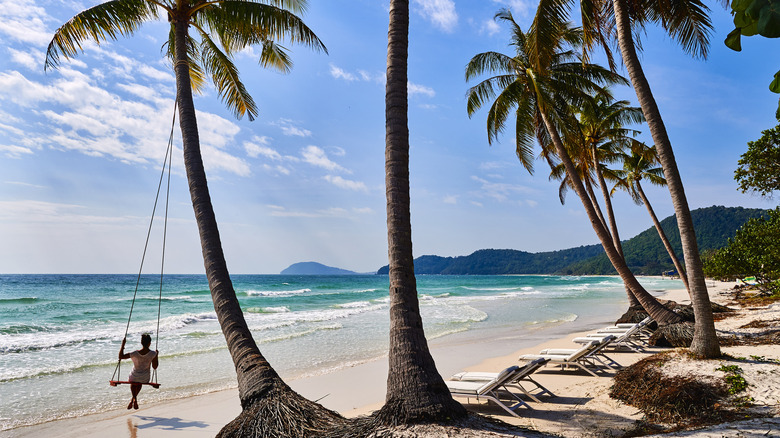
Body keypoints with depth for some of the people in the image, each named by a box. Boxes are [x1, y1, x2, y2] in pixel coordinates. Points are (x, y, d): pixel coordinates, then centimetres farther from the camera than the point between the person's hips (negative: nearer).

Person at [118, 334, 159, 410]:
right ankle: (133, 400, 33)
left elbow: (121, 356, -10)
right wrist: (156, 355, 0)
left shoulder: (135, 353, -20)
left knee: (133, 383, 36)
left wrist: (123, 344, -5)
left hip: (134, 377, -1)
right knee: (140, 384, 38)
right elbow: (155, 367, -9)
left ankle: (134, 398, 15)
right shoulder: (153, 354, -19)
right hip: (145, 379, 1)